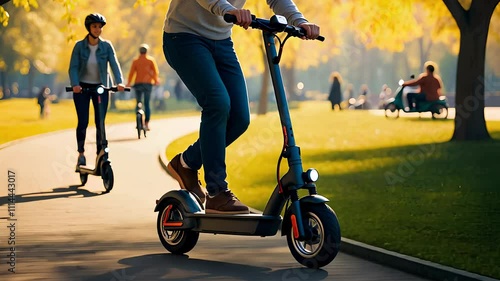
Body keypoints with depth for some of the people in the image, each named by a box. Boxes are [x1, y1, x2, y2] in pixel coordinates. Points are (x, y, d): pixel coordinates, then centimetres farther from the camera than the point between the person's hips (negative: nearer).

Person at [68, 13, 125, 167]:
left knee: (100, 123, -5)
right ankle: (81, 154, 11)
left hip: (100, 88, 1)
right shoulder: (80, 46, -8)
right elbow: (73, 67, -14)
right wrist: (75, 84, -31)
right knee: (83, 122, -6)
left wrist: (119, 82, -31)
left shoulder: (106, 46, -6)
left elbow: (114, 64, -14)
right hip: (82, 88, -1)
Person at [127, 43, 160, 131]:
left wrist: (129, 83, 8)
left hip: (138, 83, 1)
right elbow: (155, 71, 1)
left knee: (138, 103, 11)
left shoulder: (135, 61, 4)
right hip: (148, 83, -1)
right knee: (147, 104, 1)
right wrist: (156, 80, 15)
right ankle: (147, 123, -7)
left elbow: (131, 73, 0)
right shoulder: (151, 60, 3)